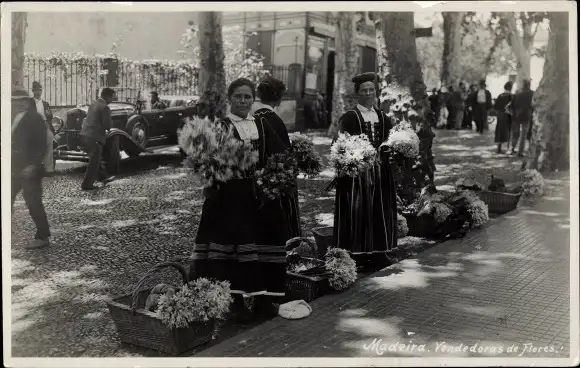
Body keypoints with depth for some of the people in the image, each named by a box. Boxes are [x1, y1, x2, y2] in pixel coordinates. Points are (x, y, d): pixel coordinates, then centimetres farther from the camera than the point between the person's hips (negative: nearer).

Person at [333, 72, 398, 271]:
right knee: (357, 210, -3)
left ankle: (378, 251, 18)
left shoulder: (383, 118, 14)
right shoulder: (348, 118, -2)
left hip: (380, 171, 5)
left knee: (380, 211, 8)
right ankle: (357, 252, 6)